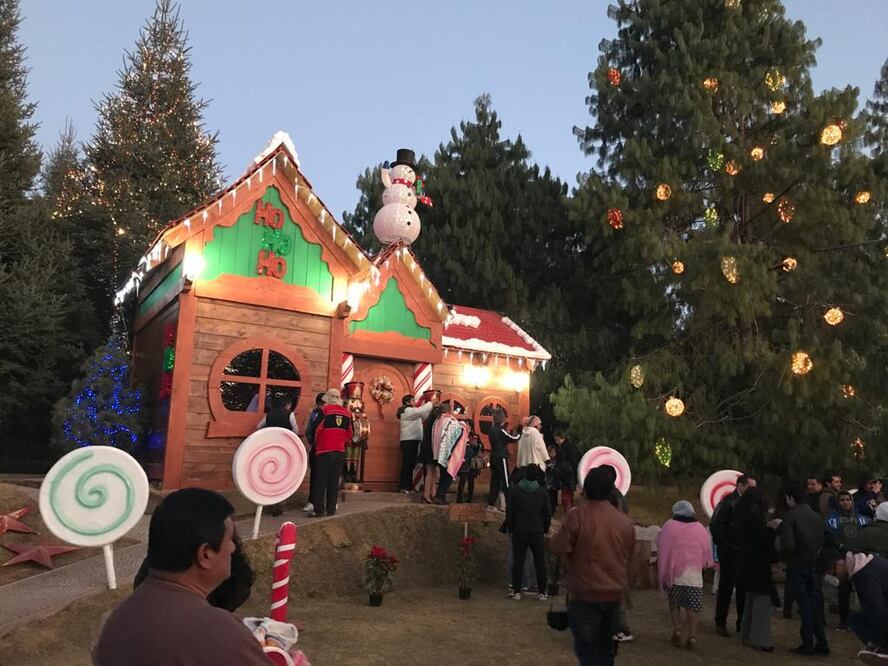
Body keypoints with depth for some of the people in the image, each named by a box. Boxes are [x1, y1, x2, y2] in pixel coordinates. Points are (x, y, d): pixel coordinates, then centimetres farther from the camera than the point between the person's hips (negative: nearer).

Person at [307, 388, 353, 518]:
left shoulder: (325, 410, -9)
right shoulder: (347, 413, 5)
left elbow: (317, 429, -8)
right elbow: (350, 433, 10)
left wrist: (315, 443, 8)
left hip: (324, 450, -4)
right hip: (340, 451, 4)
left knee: (320, 481, 1)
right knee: (334, 481, 8)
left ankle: (319, 509, 1)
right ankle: (331, 509, 9)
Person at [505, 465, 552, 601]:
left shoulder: (513, 490, -5)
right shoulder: (542, 491, -4)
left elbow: (509, 512, -3)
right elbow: (548, 513, 0)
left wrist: (510, 529, 7)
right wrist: (545, 529, 12)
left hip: (519, 532, 0)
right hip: (537, 533, 0)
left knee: (518, 562, 7)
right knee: (540, 563, 10)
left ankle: (516, 592, 11)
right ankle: (542, 593, 14)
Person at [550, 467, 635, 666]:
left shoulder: (577, 515, -16)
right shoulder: (625, 521, 0)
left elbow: (559, 548, -16)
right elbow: (629, 557, 11)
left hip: (586, 595, -5)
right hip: (615, 593, 5)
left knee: (587, 648, 3)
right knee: (605, 646, 21)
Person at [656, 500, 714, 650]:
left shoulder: (668, 526, 1)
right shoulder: (700, 529, 6)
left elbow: (662, 550, 1)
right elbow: (707, 551, 10)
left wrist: (662, 573, 9)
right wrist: (708, 565, 29)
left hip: (674, 573, -1)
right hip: (694, 575, 1)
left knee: (674, 604, 14)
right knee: (693, 606, 5)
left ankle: (676, 629, 3)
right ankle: (692, 635, -2)